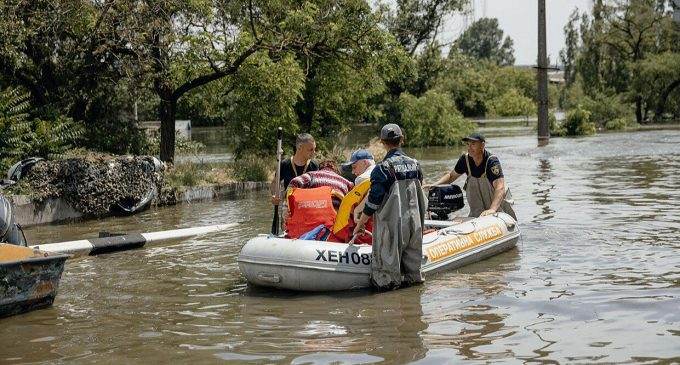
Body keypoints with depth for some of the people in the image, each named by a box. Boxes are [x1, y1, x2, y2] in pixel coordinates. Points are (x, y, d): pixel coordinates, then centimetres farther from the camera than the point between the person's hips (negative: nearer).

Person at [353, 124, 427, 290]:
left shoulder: (383, 168, -15)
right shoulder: (414, 164, 4)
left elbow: (373, 202, -13)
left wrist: (359, 225, -2)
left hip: (391, 224, -6)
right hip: (414, 223, 6)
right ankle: (412, 277, 25)